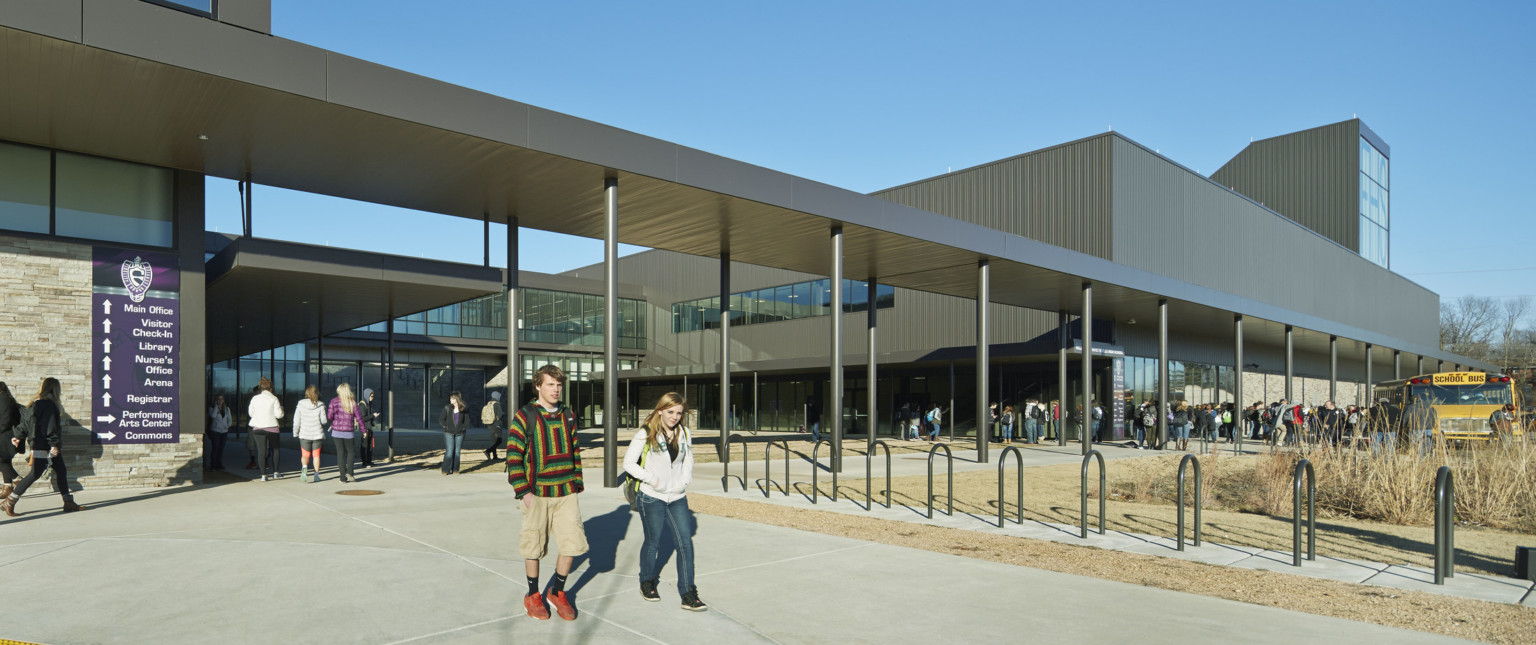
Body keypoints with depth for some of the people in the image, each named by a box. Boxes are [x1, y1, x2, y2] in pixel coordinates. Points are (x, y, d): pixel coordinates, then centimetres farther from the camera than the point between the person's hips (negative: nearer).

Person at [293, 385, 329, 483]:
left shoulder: (301, 405, -3)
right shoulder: (320, 406, -7)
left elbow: (296, 420, -1)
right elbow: (324, 421, -10)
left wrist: (295, 433, 9)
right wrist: (329, 421, 13)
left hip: (304, 435, 0)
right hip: (318, 434, 0)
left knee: (305, 455, 11)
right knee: (316, 455, 11)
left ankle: (304, 468, -18)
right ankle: (316, 475, 9)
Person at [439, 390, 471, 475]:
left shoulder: (464, 409, 2)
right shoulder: (447, 408, 1)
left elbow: (467, 421, 8)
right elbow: (441, 420, 5)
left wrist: (463, 428, -3)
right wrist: (447, 427, -4)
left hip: (459, 433, 1)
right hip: (449, 433, -1)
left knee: (457, 451, 5)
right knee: (449, 451, -10)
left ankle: (455, 470, 12)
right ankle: (445, 470, -4)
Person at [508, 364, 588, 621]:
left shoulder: (568, 415, 9)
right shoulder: (524, 416, -6)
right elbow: (513, 456, -8)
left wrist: (576, 484, 12)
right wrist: (523, 491, -13)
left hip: (566, 493, 4)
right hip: (537, 494, -4)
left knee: (572, 542, 1)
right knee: (533, 546, 7)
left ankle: (557, 591, 22)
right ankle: (533, 596, 27)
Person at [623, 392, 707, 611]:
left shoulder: (683, 433, 6)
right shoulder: (646, 434, -8)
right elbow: (628, 463, -7)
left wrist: (684, 481, 1)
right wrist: (652, 479, -14)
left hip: (677, 497, 4)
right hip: (652, 497, -4)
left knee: (685, 542, -3)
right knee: (653, 542, 9)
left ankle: (688, 594, 3)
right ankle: (647, 582, 34)